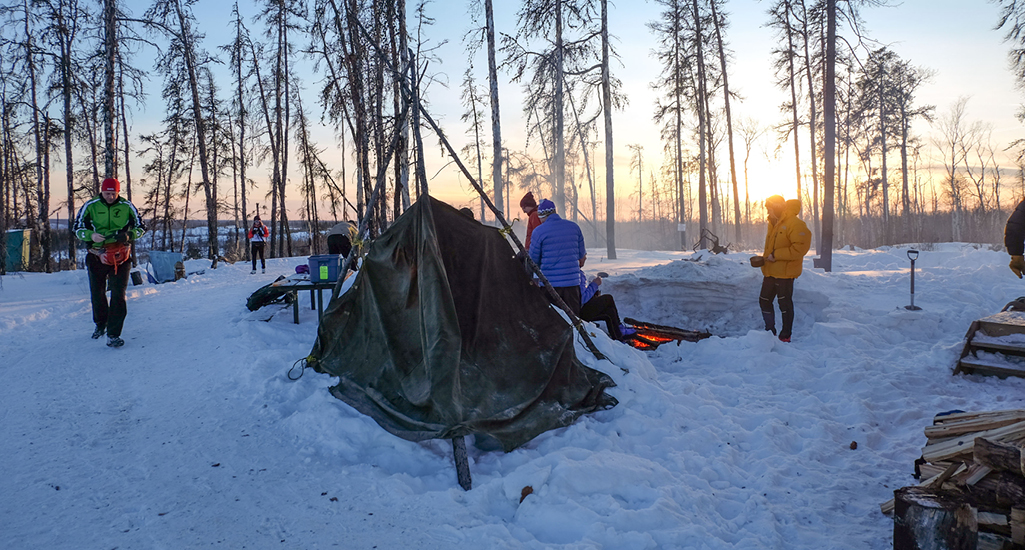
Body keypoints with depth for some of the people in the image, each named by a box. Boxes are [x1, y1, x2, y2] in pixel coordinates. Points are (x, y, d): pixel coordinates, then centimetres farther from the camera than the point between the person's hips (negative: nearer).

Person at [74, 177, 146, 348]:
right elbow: (77, 228, -2)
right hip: (97, 256, 1)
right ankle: (100, 325, 38)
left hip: (120, 257, -1)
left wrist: (128, 235, -18)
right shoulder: (90, 206, -1)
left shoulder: (127, 207, -1)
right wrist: (91, 235, -23)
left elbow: (141, 227, 3)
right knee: (97, 294, 13)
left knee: (118, 295, -9)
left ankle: (113, 335, -5)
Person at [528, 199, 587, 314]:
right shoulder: (574, 227, 7)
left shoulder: (539, 231, -7)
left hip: (549, 283, -3)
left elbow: (534, 260, 0)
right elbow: (581, 255, 16)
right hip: (572, 281, 3)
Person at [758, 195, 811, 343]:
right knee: (764, 300, 12)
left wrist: (776, 255, -22)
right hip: (770, 272, 9)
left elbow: (800, 247, -23)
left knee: (785, 303, 2)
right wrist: (765, 259, 10)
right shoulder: (773, 223, 12)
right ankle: (770, 331, 25)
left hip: (785, 272, -9)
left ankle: (786, 335, 14)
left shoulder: (794, 223, -16)